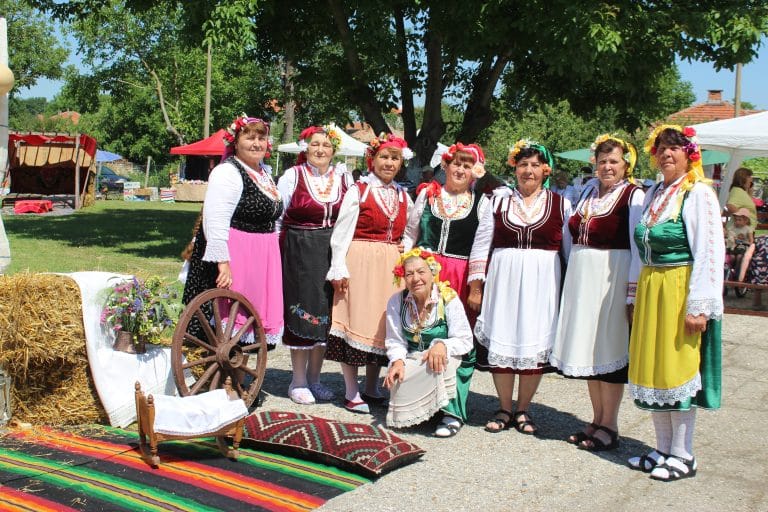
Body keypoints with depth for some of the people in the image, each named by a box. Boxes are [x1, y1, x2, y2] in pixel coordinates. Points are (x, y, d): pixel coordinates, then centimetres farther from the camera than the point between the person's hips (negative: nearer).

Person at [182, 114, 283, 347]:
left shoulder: (264, 171, 15)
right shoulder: (227, 172, -13)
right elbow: (215, 221, -22)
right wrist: (223, 263, -27)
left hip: (260, 258, 9)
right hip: (233, 256, -9)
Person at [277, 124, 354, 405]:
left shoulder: (344, 178, 7)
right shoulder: (292, 176, -2)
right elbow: (276, 217, -1)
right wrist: (278, 253, -5)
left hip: (333, 254, 3)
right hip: (299, 253, -3)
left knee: (327, 314, 7)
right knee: (302, 312, 1)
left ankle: (313, 377, 21)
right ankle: (298, 381, 13)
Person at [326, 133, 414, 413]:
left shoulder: (404, 196, 13)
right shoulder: (358, 191, -3)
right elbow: (342, 232, -6)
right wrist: (339, 269, -13)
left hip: (391, 267, 5)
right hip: (360, 262, -5)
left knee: (383, 324, 9)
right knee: (356, 321, -3)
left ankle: (372, 388, 21)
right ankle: (352, 392, 7)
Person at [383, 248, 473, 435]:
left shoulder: (448, 299, -14)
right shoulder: (397, 301, -4)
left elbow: (465, 341, -16)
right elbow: (395, 341, -3)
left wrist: (442, 345, -36)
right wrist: (397, 361, -25)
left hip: (449, 363, -3)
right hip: (412, 362, 3)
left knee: (439, 360, -34)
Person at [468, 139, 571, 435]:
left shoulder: (560, 205, 5)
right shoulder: (499, 200, 6)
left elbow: (571, 251, 6)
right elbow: (481, 244, 6)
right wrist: (475, 286, 2)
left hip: (541, 283, 0)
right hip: (503, 279, 1)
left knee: (535, 345, 4)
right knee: (501, 341, 4)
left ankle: (523, 411, 20)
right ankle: (504, 410, 19)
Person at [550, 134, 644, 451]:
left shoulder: (633, 195, -7)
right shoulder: (590, 190, 12)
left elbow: (638, 248, -12)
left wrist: (633, 293, -16)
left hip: (612, 278, -6)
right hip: (581, 278, 7)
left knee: (610, 348, 0)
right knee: (588, 346, 11)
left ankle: (609, 427, 11)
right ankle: (597, 420, 23)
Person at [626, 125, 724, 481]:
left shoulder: (698, 193, -10)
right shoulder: (654, 193, 13)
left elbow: (710, 252, -15)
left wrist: (699, 305, -20)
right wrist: (642, 290, 14)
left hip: (680, 290, -7)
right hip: (649, 289, 7)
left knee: (677, 369, -1)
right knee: (651, 368, 10)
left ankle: (683, 456, 12)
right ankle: (663, 448, 23)